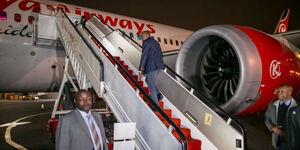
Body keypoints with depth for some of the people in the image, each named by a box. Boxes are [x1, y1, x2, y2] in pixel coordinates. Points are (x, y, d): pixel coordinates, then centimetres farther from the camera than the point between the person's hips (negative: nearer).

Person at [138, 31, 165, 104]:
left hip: (152, 67, -9)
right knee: (148, 80, 25)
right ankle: (158, 94, 15)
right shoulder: (156, 42, 21)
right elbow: (161, 55, 23)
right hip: (159, 66, 9)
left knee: (151, 86, 0)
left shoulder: (146, 42, -5)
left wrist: (141, 70, -14)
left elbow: (144, 56, -12)